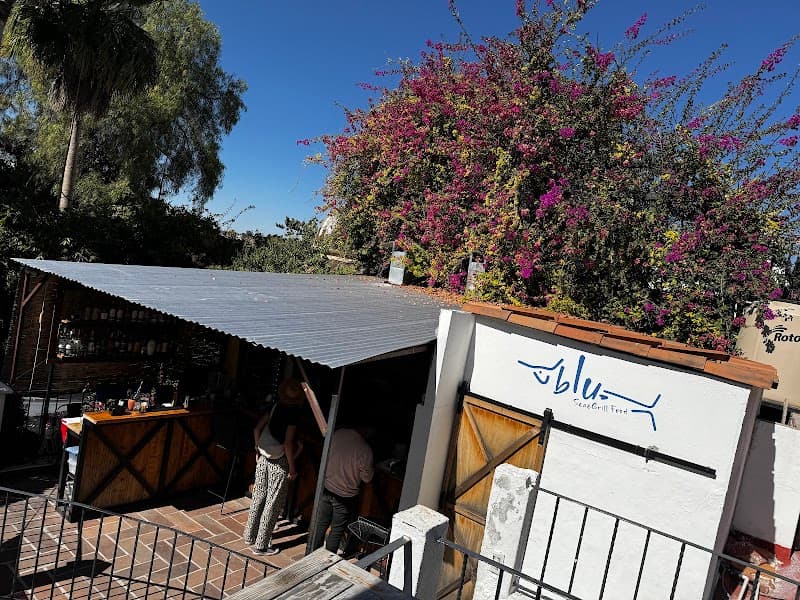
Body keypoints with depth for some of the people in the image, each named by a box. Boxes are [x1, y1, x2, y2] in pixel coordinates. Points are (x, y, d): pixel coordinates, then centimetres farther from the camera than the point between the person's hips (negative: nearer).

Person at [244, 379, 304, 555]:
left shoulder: (275, 406, 0)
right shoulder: (293, 412, -18)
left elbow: (257, 429, 5)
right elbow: (288, 443, -21)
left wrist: (258, 451, 17)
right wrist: (292, 467, -11)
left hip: (263, 458, 6)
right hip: (279, 463, -6)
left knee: (258, 497, 19)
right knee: (273, 503, 6)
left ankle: (250, 536, 33)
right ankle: (261, 545, 15)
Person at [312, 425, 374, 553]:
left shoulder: (337, 434, -11)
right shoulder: (365, 450, -24)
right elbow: (367, 478, -12)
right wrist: (373, 468, 5)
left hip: (326, 489, 4)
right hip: (345, 496, -4)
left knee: (321, 524, 21)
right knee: (337, 531, 15)